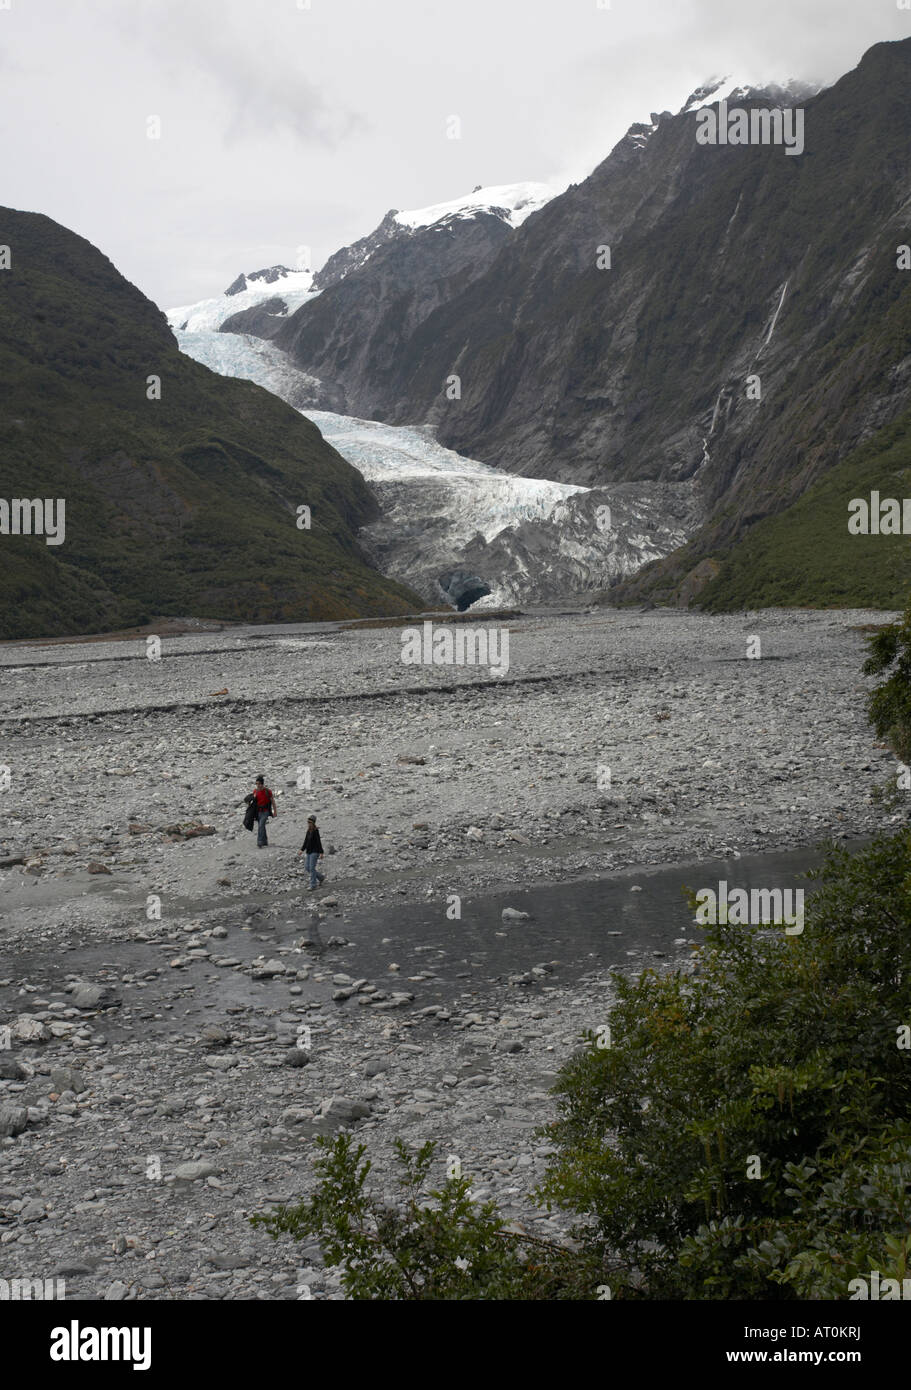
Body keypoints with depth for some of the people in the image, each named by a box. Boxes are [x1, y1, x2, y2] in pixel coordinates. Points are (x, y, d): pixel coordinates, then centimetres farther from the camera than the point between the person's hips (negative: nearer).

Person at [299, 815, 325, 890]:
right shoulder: (308, 831, 8)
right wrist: (302, 849, 7)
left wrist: (321, 853, -17)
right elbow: (306, 841, 15)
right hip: (309, 852, 8)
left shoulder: (315, 831, -14)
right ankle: (321, 877, 29)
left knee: (312, 868, -10)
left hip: (314, 852, -8)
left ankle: (313, 886, -4)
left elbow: (319, 842, -15)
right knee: (308, 868, 9)